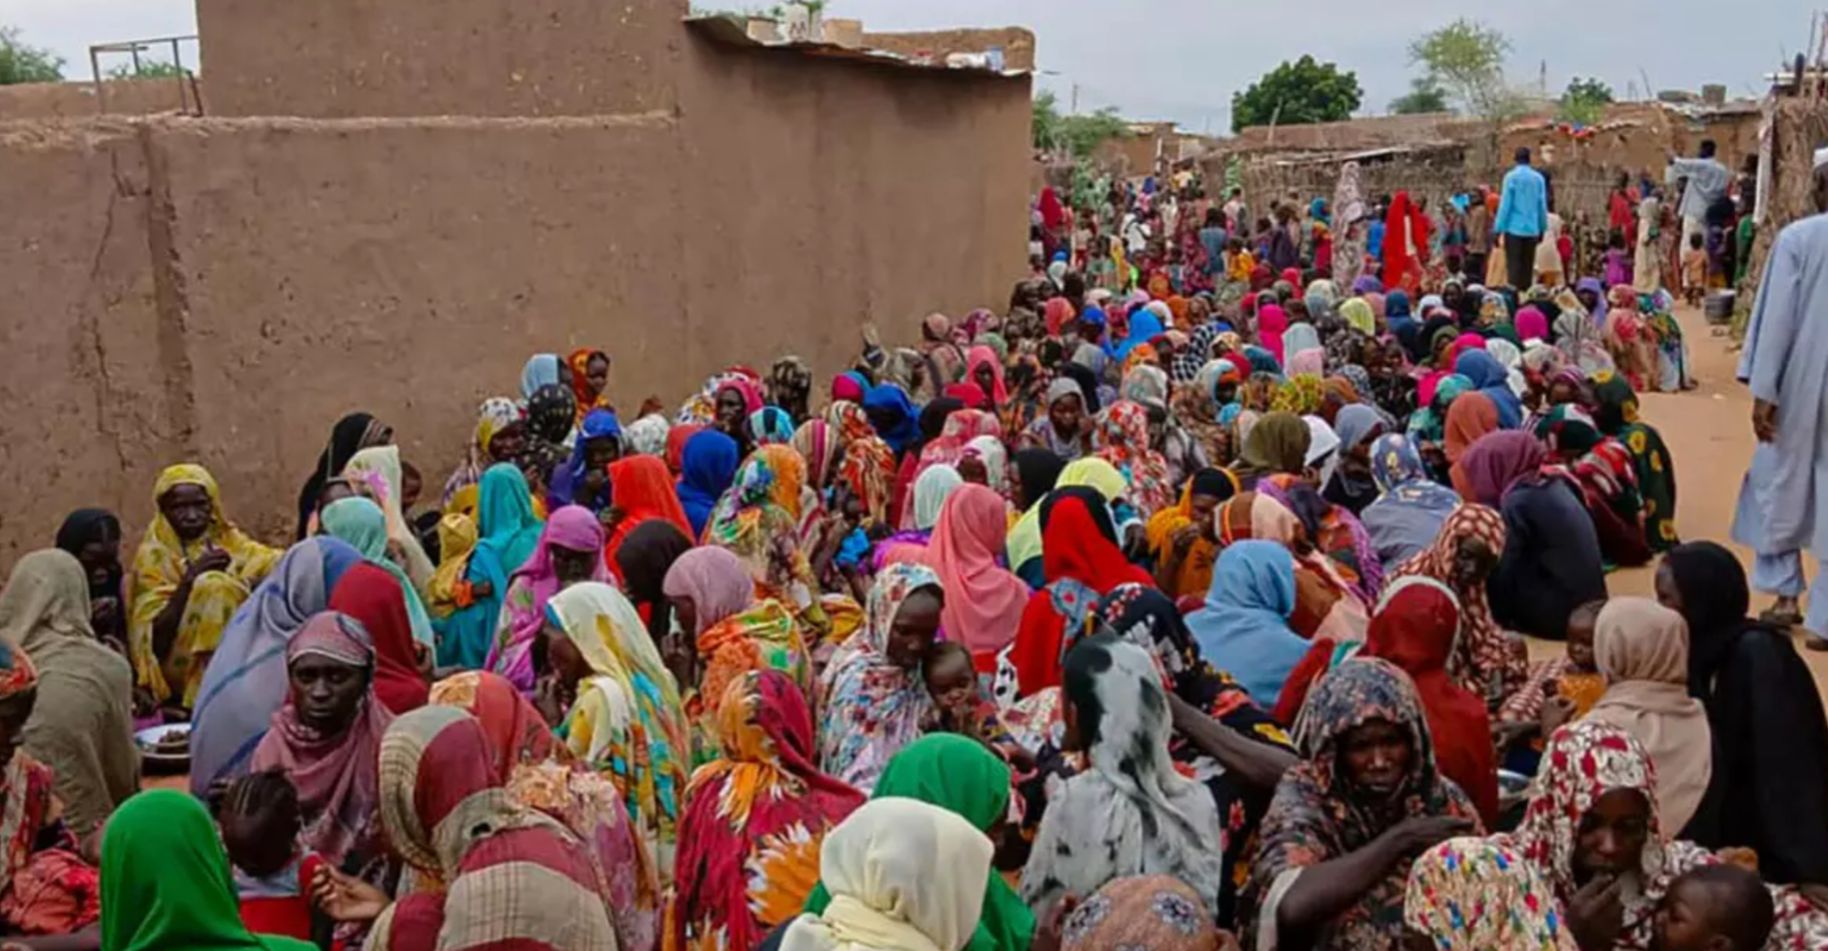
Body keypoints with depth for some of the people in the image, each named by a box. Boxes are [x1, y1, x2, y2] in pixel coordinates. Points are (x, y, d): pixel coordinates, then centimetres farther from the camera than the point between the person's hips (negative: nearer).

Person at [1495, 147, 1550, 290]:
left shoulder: (1511, 177, -6)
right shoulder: (1538, 178, 4)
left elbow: (1505, 204, -8)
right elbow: (1543, 206, 7)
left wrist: (1499, 229, -5)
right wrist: (1542, 229, 15)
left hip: (1514, 229, -3)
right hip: (1532, 229, 3)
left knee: (1513, 266, -2)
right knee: (1528, 267, 10)